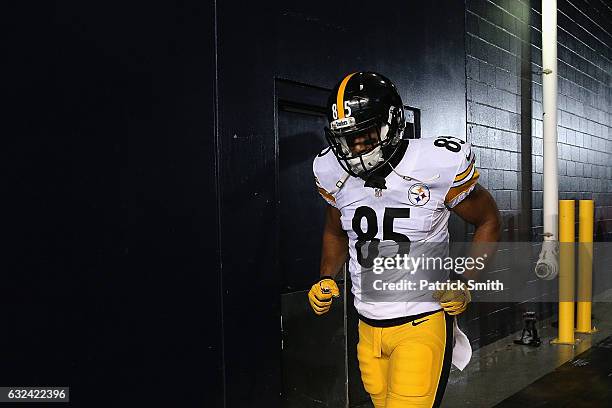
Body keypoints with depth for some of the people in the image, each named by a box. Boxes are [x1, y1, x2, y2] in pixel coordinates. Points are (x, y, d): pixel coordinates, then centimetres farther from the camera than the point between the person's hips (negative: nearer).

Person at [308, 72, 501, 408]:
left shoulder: (436, 166, -15)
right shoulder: (335, 173, -2)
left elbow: (488, 222, 0)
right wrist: (326, 279, 0)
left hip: (421, 322, -4)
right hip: (368, 327, 5)